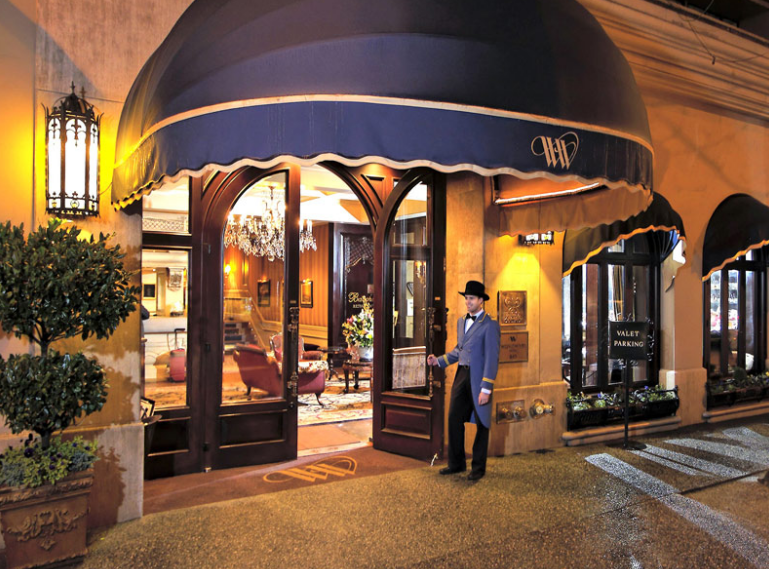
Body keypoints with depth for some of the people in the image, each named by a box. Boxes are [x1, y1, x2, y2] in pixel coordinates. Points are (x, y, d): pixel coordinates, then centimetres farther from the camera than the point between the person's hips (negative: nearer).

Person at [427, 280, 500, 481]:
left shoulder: (489, 325, -11)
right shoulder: (461, 321, 13)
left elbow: (492, 358, -15)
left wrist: (486, 388, -19)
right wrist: (439, 360, 9)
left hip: (479, 378, -7)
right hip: (462, 376, 7)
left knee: (481, 423, 6)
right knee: (454, 419, 7)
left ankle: (478, 467, 18)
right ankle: (457, 463, 21)